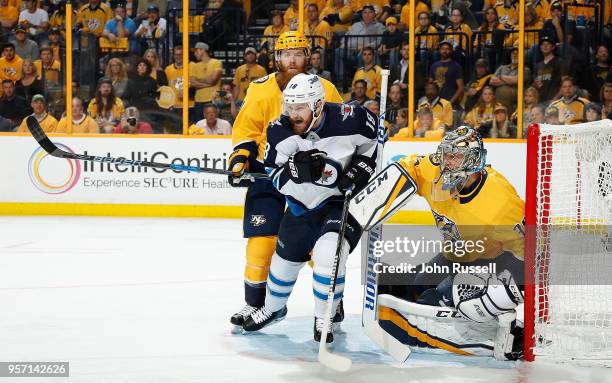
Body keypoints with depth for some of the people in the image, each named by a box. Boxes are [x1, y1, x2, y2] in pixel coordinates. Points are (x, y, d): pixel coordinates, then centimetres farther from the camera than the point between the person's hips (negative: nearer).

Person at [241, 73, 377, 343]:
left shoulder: (348, 120, -23)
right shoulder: (280, 131, -16)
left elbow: (373, 138, -1)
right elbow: (276, 178, -16)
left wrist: (360, 170, -11)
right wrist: (298, 168, -37)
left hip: (345, 199, -4)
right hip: (302, 203, 4)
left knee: (328, 255, -25)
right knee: (286, 257, 16)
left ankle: (324, 319, -4)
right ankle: (273, 308, 46)